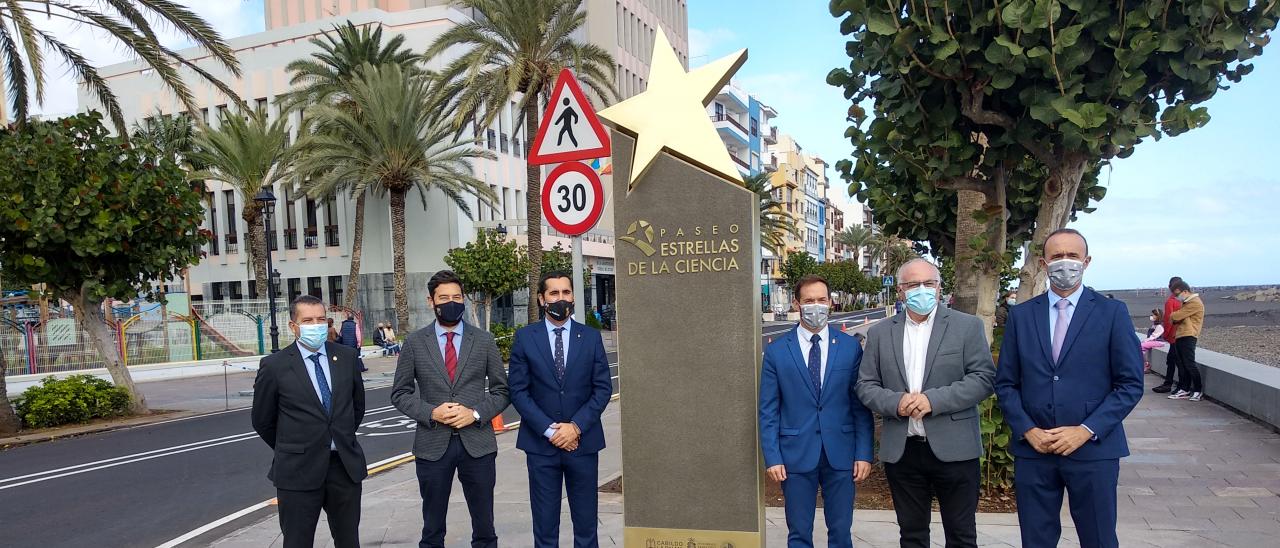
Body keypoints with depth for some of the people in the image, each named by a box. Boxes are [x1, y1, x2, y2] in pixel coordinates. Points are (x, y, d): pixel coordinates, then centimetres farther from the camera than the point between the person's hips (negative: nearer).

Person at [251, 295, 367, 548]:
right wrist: (290, 451, 10)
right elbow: (262, 420, 3)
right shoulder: (274, 365, -7)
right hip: (299, 470, -3)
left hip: (346, 466, 3)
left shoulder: (346, 357, 2)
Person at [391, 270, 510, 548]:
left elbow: (501, 391, 5)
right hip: (432, 444, 0)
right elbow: (400, 393, 4)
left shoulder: (484, 340, 2)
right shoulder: (415, 342, 1)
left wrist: (476, 413, -12)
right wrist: (430, 413, -13)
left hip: (477, 443, 0)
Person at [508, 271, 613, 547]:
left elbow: (603, 388, 1)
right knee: (545, 525, 7)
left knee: (586, 523, 8)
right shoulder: (525, 337, 0)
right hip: (541, 443, -1)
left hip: (583, 442, 1)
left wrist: (576, 426, -11)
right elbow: (518, 391, -3)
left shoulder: (591, 337, 4)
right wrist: (549, 430, -11)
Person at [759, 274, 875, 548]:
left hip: (841, 453, 1)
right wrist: (772, 457, -6)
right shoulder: (776, 351, -1)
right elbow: (768, 410, 0)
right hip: (796, 454, -1)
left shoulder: (850, 347, 2)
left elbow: (861, 405, 3)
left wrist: (864, 453, -2)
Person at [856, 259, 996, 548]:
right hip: (901, 451, 2)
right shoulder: (880, 333, 8)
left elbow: (984, 377, -6)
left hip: (953, 448, -2)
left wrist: (934, 399, -17)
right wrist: (895, 403, -14)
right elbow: (865, 385, 7)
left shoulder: (968, 326, 1)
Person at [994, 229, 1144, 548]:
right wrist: (1028, 431, -7)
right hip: (1032, 449, 2)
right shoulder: (1021, 315, 5)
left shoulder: (1112, 312, 0)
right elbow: (1005, 383, 7)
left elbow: (1130, 385, -3)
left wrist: (1086, 431, -12)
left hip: (1093, 448, -1)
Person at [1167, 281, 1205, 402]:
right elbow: (1179, 317, 21)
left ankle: (1198, 390, 1)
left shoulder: (1195, 302, -11)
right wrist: (1175, 319, 1)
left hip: (1188, 336, -10)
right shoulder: (1187, 303, 22)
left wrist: (1172, 317, 6)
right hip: (1181, 336, 10)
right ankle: (1184, 389, 14)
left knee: (1189, 363, -8)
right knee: (1182, 364, 9)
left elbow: (1176, 316, -13)